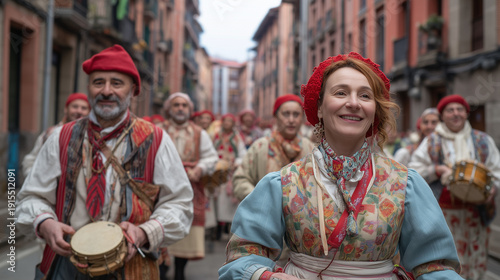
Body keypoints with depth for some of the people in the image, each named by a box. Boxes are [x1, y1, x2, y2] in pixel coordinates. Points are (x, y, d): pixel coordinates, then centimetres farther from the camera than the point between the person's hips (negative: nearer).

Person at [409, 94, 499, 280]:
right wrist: (437, 170, -10)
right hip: (443, 212, -1)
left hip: (474, 212, 2)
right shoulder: (432, 142, 7)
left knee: (476, 261, 4)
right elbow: (413, 171, 5)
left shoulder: (483, 141, 12)